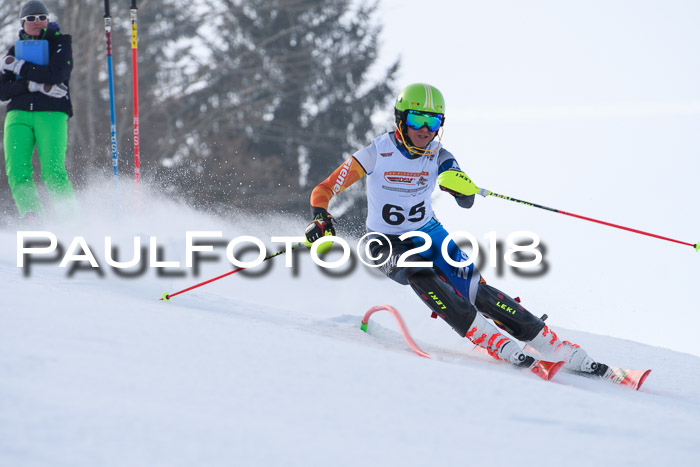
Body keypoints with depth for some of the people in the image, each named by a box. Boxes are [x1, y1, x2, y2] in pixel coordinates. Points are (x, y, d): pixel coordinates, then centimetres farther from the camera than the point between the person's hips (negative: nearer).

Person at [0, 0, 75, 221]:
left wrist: (20, 68, -5)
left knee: (53, 172, -19)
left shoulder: (60, 44, 9)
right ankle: (31, 217, -19)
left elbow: (56, 74, -11)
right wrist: (34, 85, -10)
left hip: (51, 114, -3)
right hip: (19, 114, 3)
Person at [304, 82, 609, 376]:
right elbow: (323, 191, -11)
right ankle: (492, 342, -37)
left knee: (475, 290, -18)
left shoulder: (437, 156, -6)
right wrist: (321, 220, -31)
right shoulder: (377, 153, -15)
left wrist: (460, 186, -40)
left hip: (428, 235, 3)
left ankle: (558, 348, -17)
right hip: (389, 245, -2)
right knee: (418, 271, -36)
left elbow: (467, 201, -18)